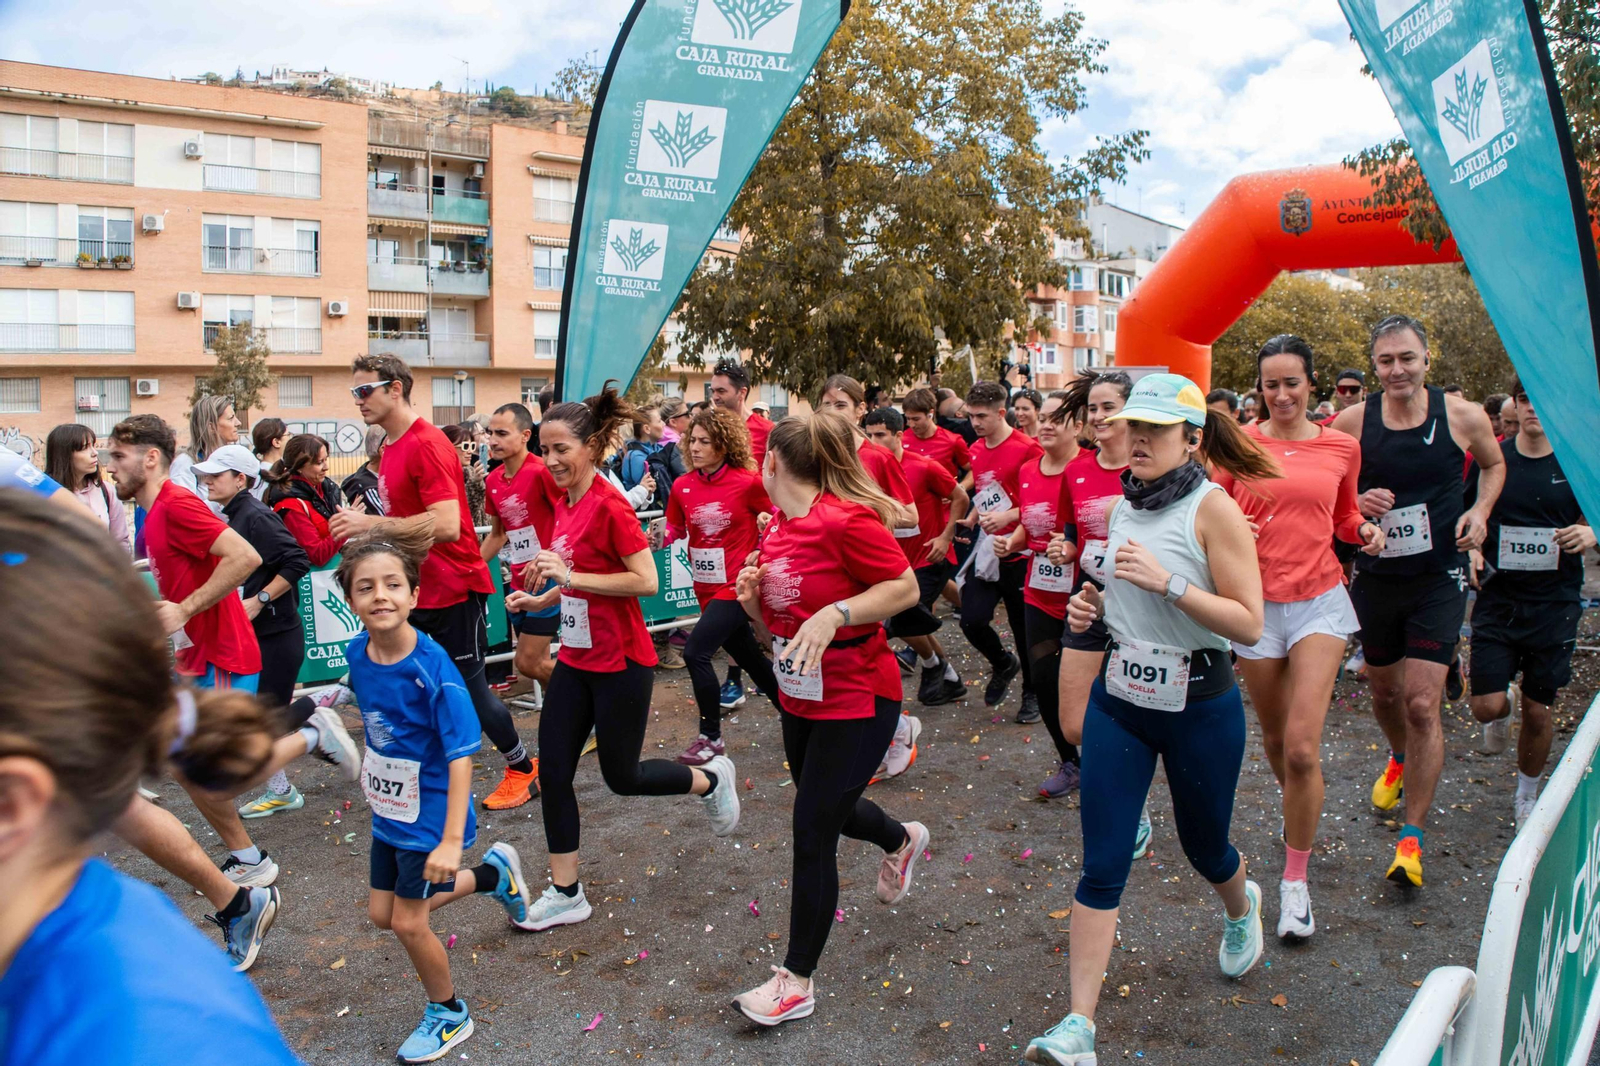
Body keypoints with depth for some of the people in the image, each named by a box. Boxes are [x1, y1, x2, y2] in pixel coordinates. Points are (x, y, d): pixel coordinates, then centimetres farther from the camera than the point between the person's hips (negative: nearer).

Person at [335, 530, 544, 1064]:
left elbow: (461, 756, -28)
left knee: (409, 923, 4)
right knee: (382, 913, 17)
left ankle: (449, 1014, 31)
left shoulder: (433, 670, -29)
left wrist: (451, 841, -30)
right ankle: (493, 874, 35)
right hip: (388, 809, 7)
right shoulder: (358, 653, -9)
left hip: (430, 815, -7)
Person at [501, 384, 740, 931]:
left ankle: (711, 779, 32)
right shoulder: (565, 503, 6)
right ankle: (566, 892, 19)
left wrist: (571, 576, -24)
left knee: (621, 776, 6)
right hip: (576, 658, 8)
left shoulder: (610, 505, -19)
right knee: (553, 769, 6)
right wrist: (540, 600, 6)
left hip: (620, 662, -8)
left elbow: (646, 580, -23)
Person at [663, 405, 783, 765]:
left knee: (696, 651, -16)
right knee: (749, 658, 17)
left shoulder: (748, 482, -14)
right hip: (706, 587, 6)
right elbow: (675, 529, 10)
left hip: (736, 586, -6)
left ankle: (711, 738, 0)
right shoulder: (682, 485, 0)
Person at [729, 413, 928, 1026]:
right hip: (798, 695, 9)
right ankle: (902, 841, 57)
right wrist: (753, 595, -9)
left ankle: (796, 981, 11)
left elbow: (905, 588, -19)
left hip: (857, 699, -9)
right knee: (824, 807, 24)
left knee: (812, 831, -4)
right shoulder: (776, 527, 4)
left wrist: (835, 614, -30)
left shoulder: (846, 519, -22)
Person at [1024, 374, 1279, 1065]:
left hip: (1200, 707, -4)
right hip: (1118, 699, 4)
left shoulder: (1212, 508, -15)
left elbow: (1248, 623, -20)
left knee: (1204, 846, 19)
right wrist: (1094, 606, 0)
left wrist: (1166, 581, -28)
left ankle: (1241, 907, 56)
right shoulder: (1124, 504, 3)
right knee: (1101, 864, -2)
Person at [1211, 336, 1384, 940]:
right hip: (1256, 603, 1)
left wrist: (1365, 533, -3)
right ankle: (1299, 813, 49)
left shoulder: (1341, 448, 3)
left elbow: (1344, 517, 17)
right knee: (1274, 738, 15)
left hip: (1319, 602, 0)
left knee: (1302, 748, -10)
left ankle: (1295, 879, 6)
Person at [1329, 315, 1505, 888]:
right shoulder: (1352, 421, -7)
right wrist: (1357, 504, -17)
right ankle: (1400, 761, 53)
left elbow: (1494, 463, 14)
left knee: (1421, 705, -9)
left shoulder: (1463, 416, -7)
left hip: (1438, 580, -2)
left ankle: (1411, 838, 2)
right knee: (1384, 693, 18)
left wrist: (1481, 509, -4)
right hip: (1374, 578, 2)